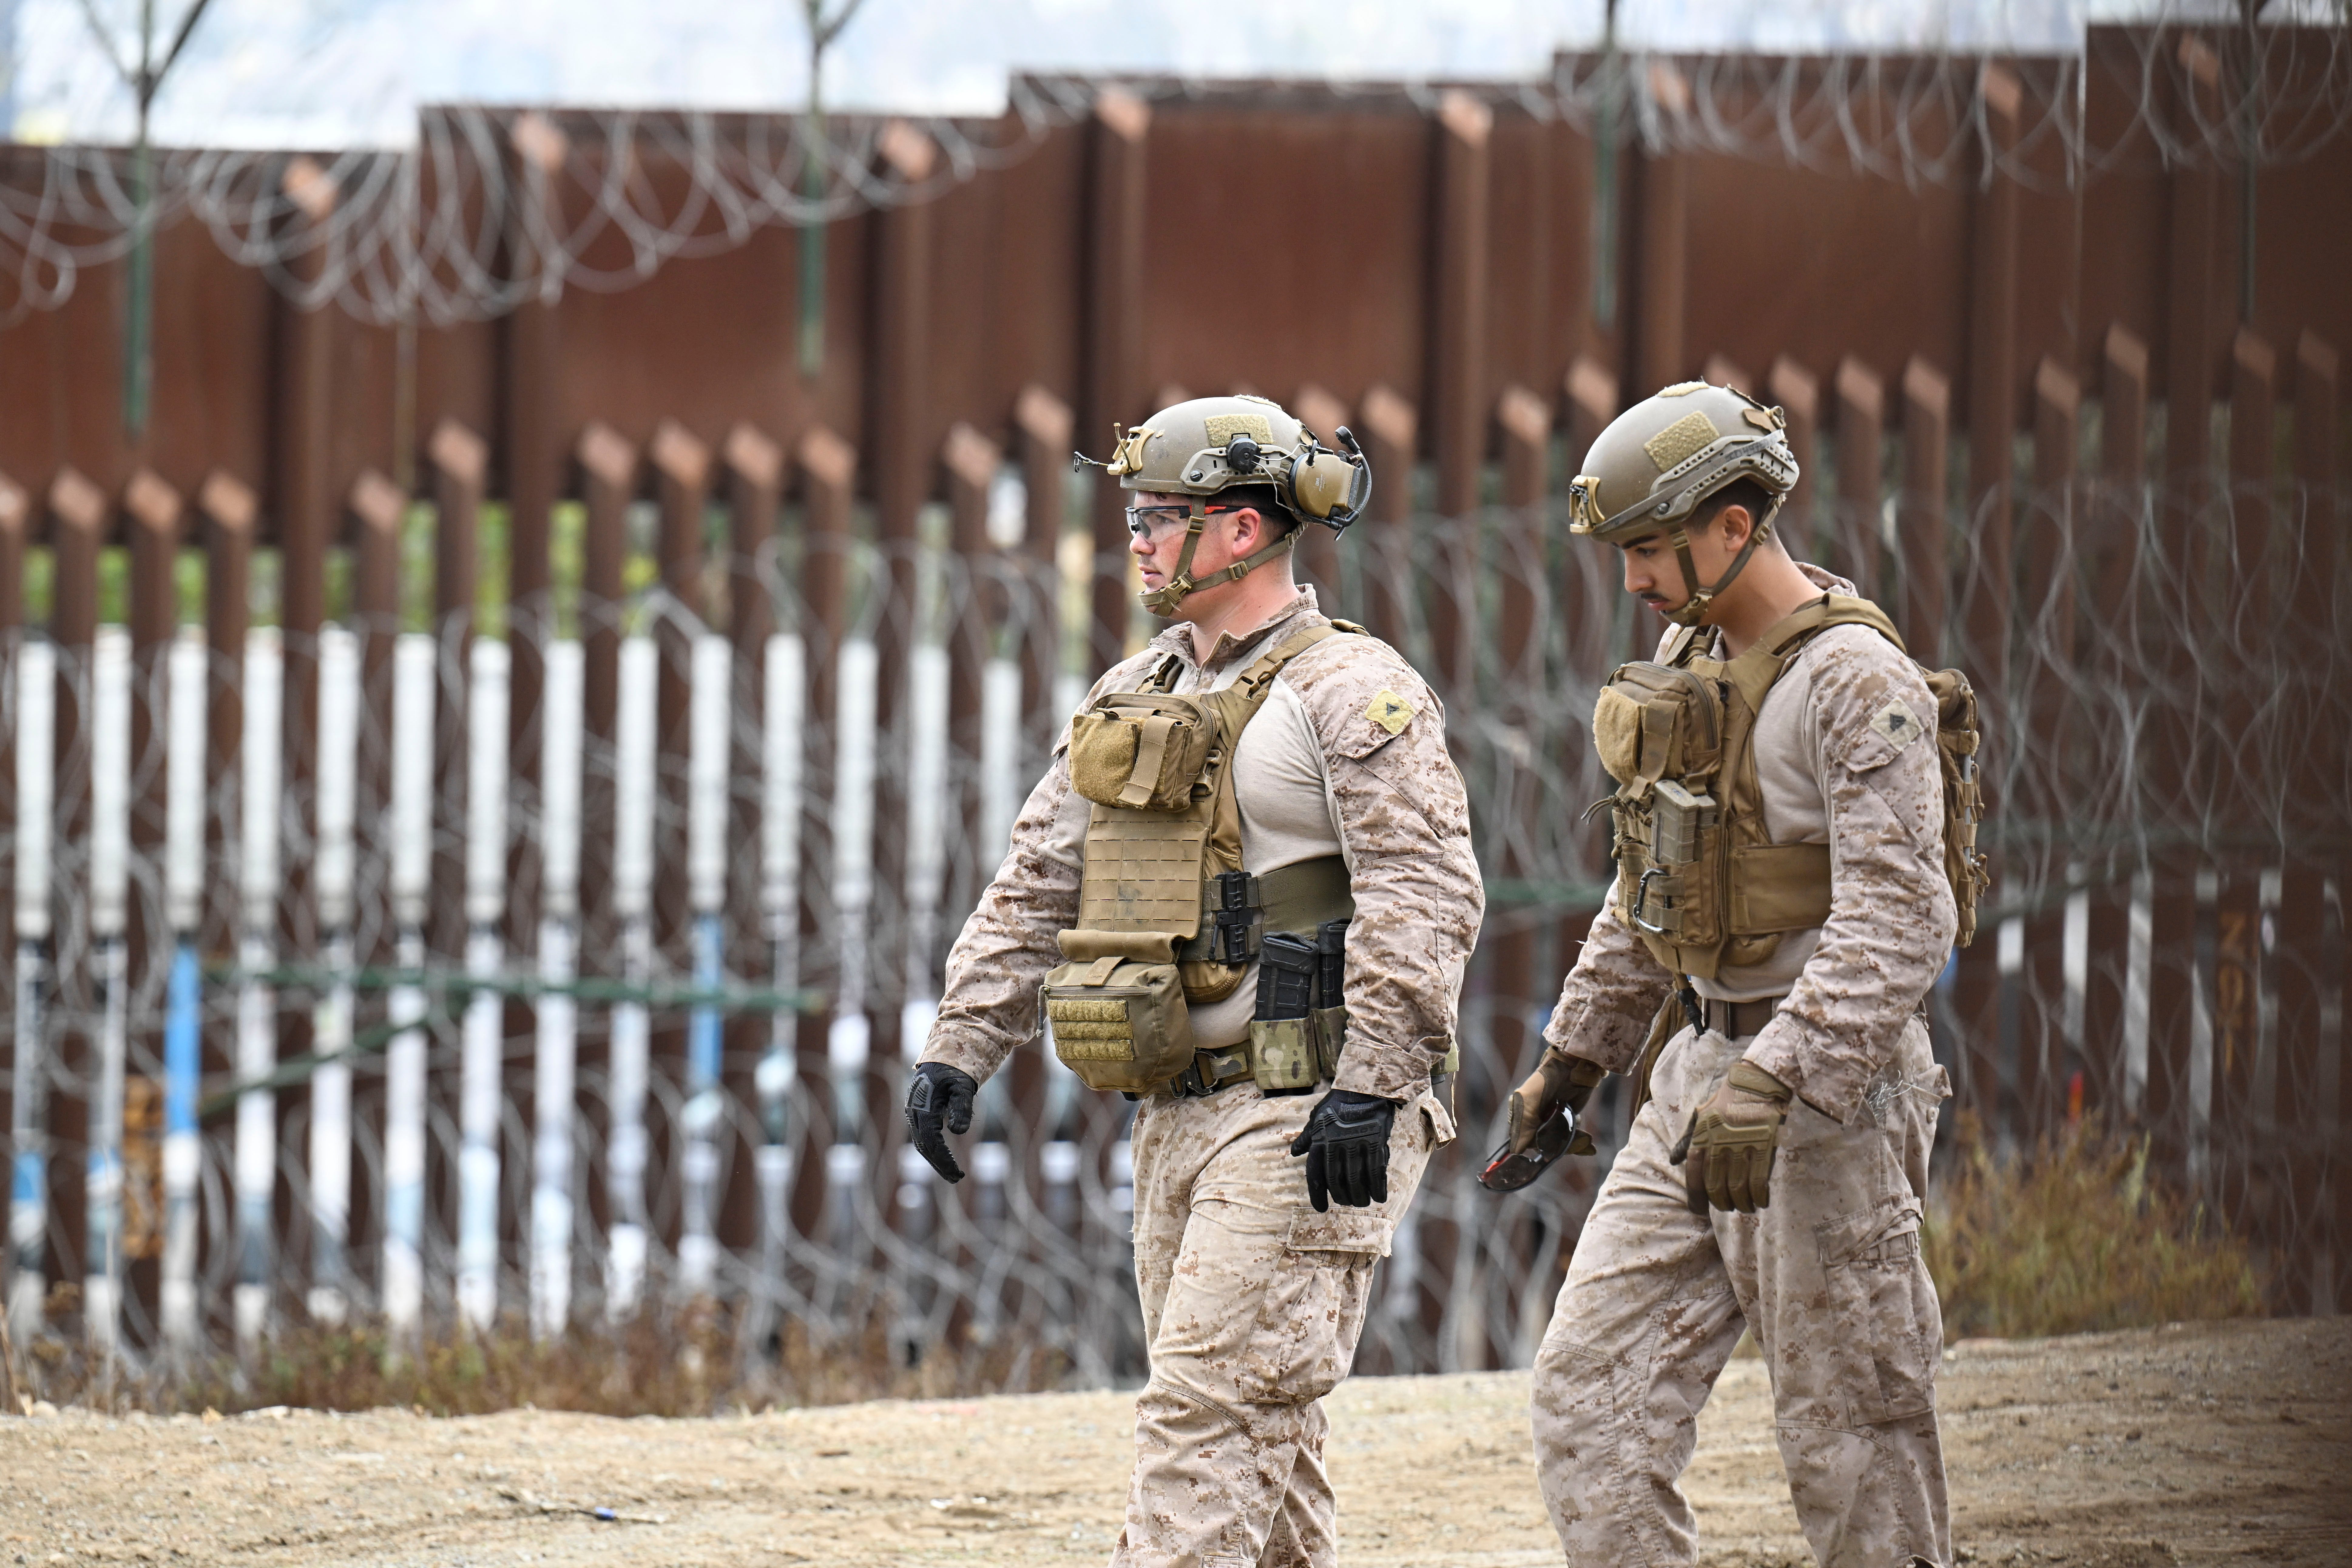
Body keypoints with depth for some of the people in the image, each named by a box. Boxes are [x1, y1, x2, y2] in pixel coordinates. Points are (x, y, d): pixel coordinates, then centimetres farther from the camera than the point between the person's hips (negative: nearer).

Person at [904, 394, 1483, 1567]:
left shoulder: (1348, 693, -10)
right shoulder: (1132, 700, 17)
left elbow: (1423, 899, -18)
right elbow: (1036, 888, 19)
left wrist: (1371, 1084, -24)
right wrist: (957, 1049, 11)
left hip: (1307, 1117, -9)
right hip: (1182, 1110, 9)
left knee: (1206, 1403, -14)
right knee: (1259, 1427, 11)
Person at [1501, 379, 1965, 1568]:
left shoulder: (1857, 686, -16)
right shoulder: (1691, 656, 12)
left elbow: (1898, 921, -25)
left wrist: (1775, 1085, -34)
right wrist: (1572, 1054, 23)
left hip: (1824, 1086, -9)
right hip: (1695, 1072, 9)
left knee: (1848, 1430, -1)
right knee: (1589, 1391, 1)